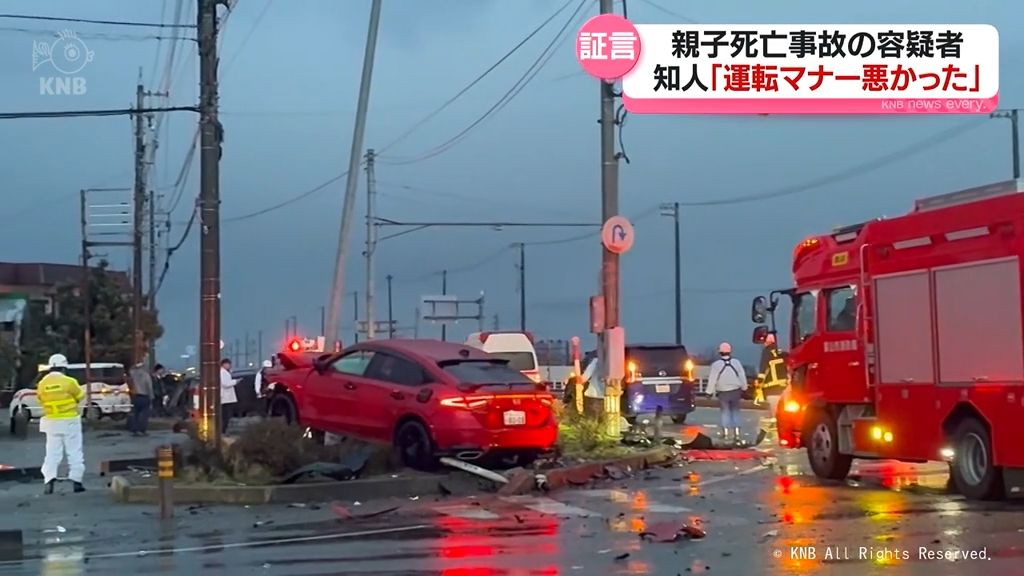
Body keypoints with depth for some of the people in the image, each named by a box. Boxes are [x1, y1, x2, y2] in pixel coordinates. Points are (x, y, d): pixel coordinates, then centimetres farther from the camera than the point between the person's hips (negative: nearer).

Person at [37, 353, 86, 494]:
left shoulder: (42, 384, -1)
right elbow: (80, 396, 2)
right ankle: (76, 481, 7)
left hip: (51, 423, 3)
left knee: (52, 453, 5)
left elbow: (42, 401, 6)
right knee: (74, 452, 7)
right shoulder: (69, 382, -12)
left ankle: (49, 481, -10)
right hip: (70, 421, -3)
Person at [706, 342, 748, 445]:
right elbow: (742, 377, 3)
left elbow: (712, 379, -9)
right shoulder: (736, 362, -3)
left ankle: (726, 434, 4)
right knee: (735, 412, 9)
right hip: (735, 391, 2)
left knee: (725, 412, 8)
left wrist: (710, 392, -2)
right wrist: (744, 388, 15)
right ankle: (737, 434, 4)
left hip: (723, 393, -2)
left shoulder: (716, 364, -10)